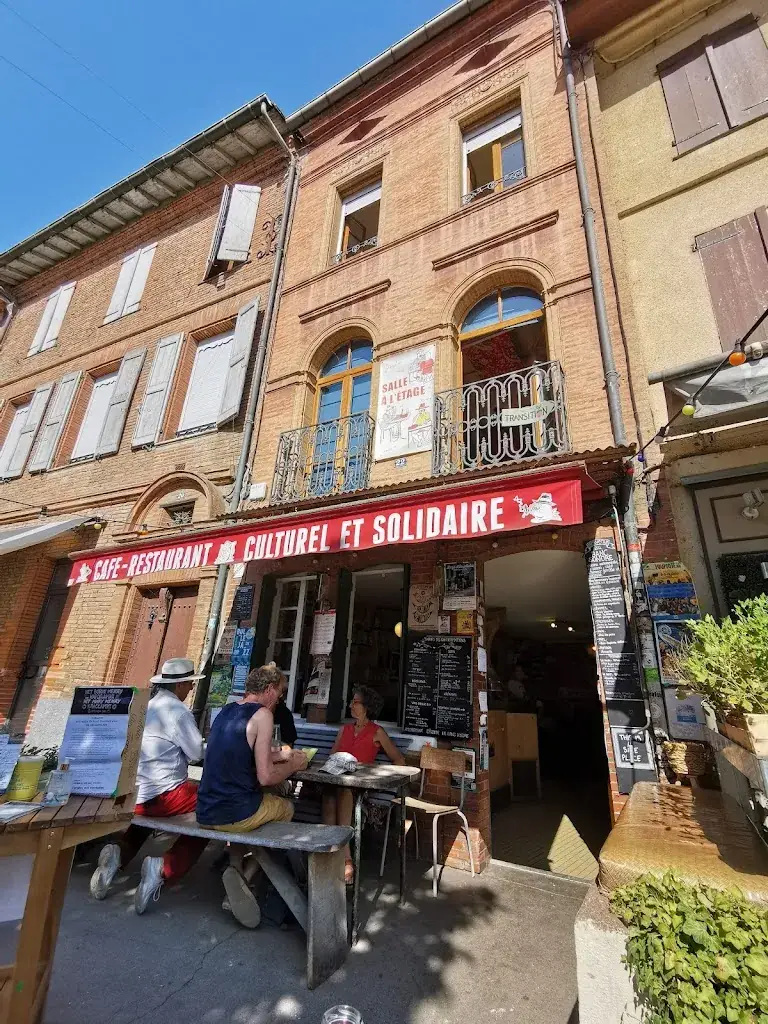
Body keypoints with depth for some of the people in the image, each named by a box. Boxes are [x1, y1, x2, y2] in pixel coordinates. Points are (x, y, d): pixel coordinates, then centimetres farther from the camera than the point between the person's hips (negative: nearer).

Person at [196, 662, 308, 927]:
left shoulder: (226, 710, 9)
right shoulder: (262, 714, -16)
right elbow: (265, 777, -18)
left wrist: (281, 755, 23)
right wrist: (294, 765, 0)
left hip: (205, 812, 7)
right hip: (235, 814, -7)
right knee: (286, 807, 21)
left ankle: (236, 868, 27)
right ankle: (244, 875, 9)